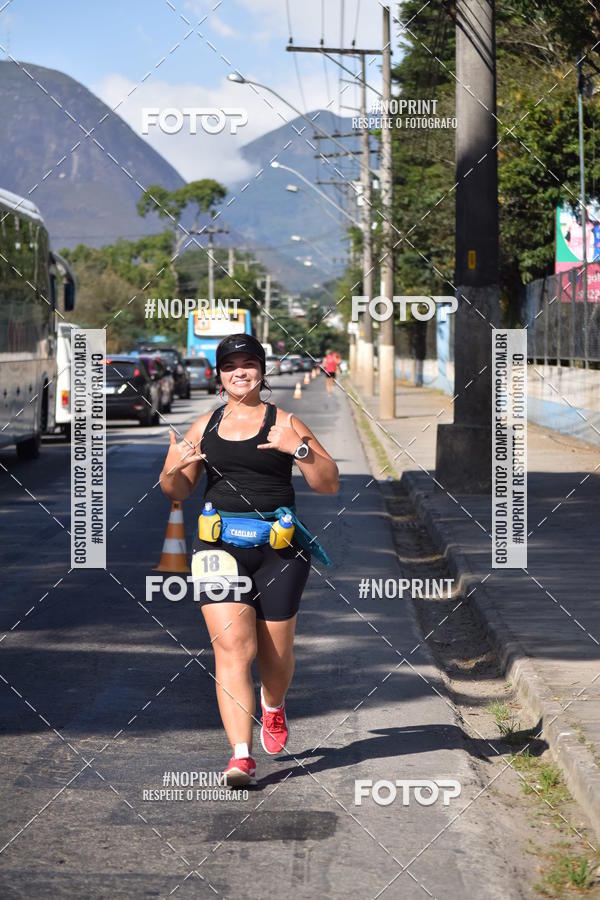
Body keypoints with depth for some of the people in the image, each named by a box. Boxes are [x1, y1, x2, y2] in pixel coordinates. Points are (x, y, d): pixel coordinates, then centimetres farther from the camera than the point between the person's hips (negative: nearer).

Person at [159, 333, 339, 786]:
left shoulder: (284, 422, 4)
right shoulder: (205, 426, 12)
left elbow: (330, 484, -2)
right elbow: (178, 492, 16)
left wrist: (299, 448, -18)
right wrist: (174, 469, -7)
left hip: (278, 545, -1)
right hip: (219, 543, 1)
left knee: (275, 651, 8)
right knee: (232, 646, -14)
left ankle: (273, 705, 44)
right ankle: (242, 756, -17)